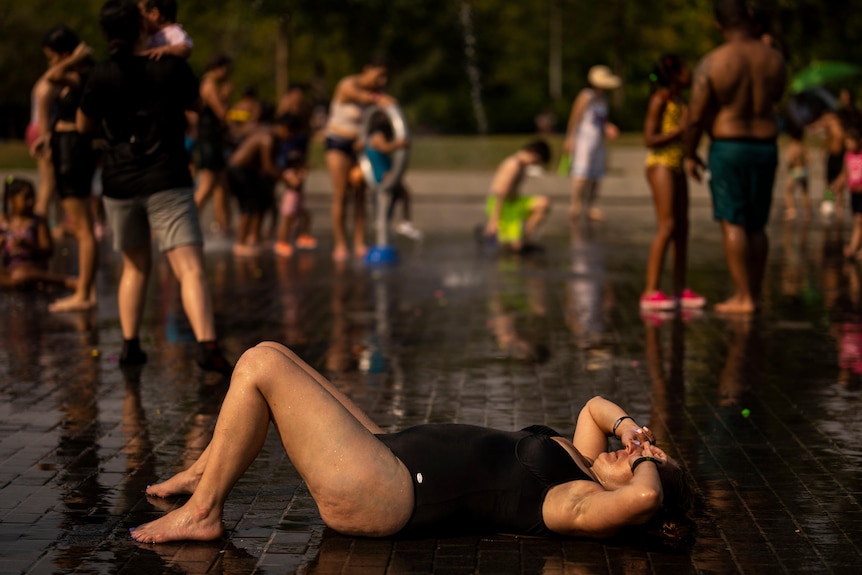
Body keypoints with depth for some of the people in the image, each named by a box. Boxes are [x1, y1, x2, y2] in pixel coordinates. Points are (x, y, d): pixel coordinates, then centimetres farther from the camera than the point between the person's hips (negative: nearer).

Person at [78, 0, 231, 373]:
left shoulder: (103, 76, -4)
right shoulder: (171, 67, -3)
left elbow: (83, 125, 9)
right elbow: (194, 103, 15)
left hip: (120, 185, 2)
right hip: (167, 182, -2)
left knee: (135, 266, 21)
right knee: (190, 268, -11)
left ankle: (129, 345, 17)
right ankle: (207, 346, -28)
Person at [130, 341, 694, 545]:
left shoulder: (583, 506, -18)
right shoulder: (581, 469, 8)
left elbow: (644, 497, -39)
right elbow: (595, 407, 26)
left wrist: (645, 463, -18)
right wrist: (626, 422, 6)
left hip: (375, 490, -10)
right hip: (394, 453, 10)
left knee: (260, 364, -11)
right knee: (268, 357, 16)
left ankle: (203, 512, 2)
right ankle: (204, 471, 31)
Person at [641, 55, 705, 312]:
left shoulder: (679, 100, 16)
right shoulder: (660, 99, -10)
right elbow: (650, 139, -15)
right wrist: (680, 129, -18)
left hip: (676, 167, 9)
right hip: (660, 165, -9)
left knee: (682, 228, 7)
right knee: (667, 227, -14)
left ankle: (680, 290, 11)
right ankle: (651, 291, -16)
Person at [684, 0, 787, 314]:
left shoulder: (712, 62, -13)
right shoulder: (774, 59, 0)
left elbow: (695, 115, -12)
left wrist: (690, 154, 2)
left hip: (728, 148, -5)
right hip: (765, 147, 5)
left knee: (732, 223, -2)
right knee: (756, 226, 12)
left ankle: (743, 297, -6)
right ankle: (754, 294, 15)